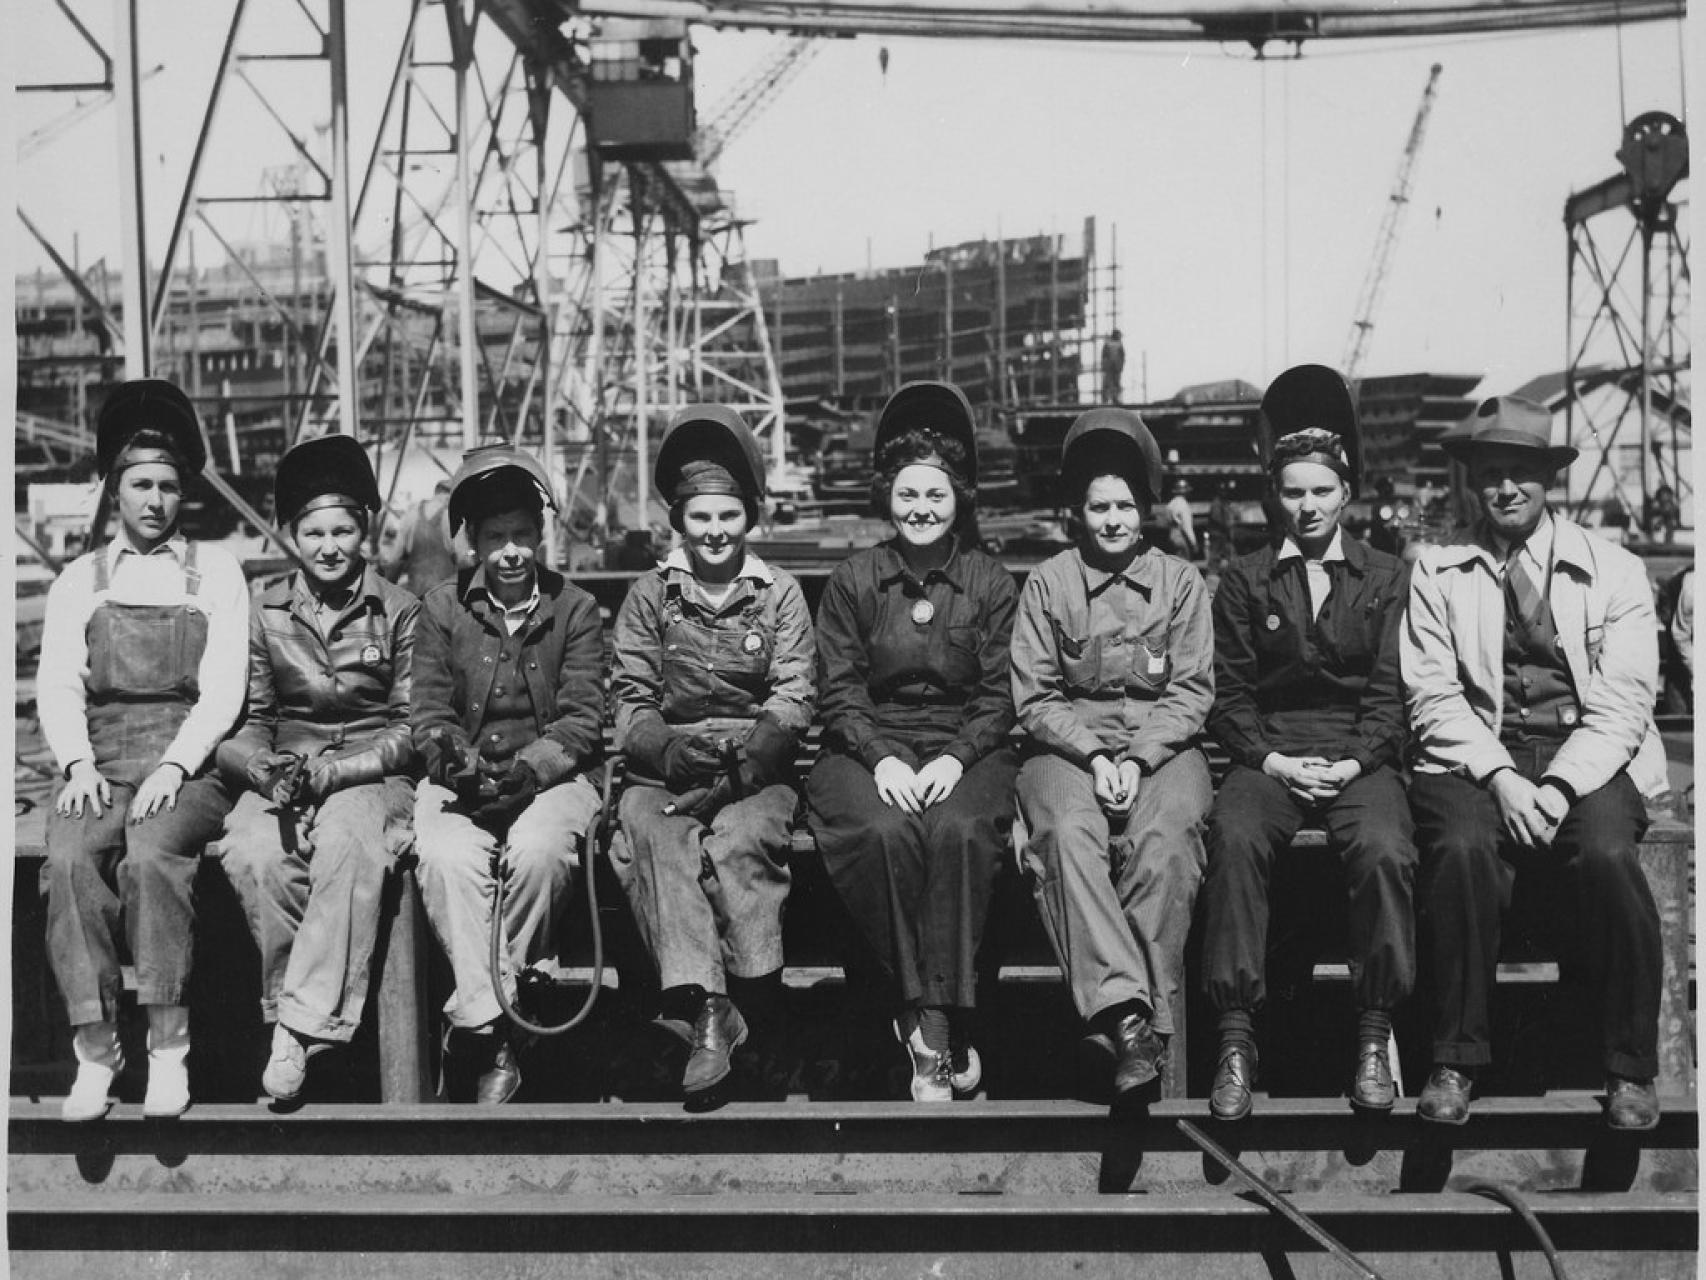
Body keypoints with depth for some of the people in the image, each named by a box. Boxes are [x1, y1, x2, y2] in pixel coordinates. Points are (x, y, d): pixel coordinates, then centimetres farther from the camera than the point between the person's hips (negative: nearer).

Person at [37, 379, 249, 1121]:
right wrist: (78, 766, -13)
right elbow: (57, 685, 6)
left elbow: (222, 689, 1)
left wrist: (173, 767, -14)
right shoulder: (80, 581, 17)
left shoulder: (215, 574, 11)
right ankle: (94, 1046, -25)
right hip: (100, 768, 2)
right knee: (69, 857, -30)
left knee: (153, 852, -33)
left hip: (186, 767, -2)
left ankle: (168, 1046, -26)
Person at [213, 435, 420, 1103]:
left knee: (346, 842, -37)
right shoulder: (264, 613, 11)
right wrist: (267, 769, -13)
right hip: (282, 779, 3)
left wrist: (332, 771, -15)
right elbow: (249, 721, 10)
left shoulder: (400, 611, 3)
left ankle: (304, 1023, -33)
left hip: (374, 776, -2)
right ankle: (295, 1010, -18)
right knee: (253, 854, -31)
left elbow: (410, 728, 0)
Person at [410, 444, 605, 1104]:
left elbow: (582, 717, -1)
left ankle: (477, 1018, -18)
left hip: (552, 773, -1)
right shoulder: (442, 608, 10)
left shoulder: (575, 609, 6)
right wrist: (456, 762, -17)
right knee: (444, 857, -31)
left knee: (537, 852, -34)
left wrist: (528, 768, -18)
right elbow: (428, 712, 4)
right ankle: (494, 1042, -30)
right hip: (461, 776, 1)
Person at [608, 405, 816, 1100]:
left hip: (757, 766, -1)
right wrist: (670, 749, -16)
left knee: (738, 839, -33)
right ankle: (705, 1007, -41)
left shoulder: (780, 593, 10)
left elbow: (793, 701, 1)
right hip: (665, 765, 1)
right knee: (649, 835, -31)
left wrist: (742, 760, -17)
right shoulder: (649, 594, 13)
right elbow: (629, 702, 5)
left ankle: (752, 1001, -29)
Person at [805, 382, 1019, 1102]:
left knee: (958, 830, -34)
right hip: (869, 749, 0)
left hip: (966, 751, 0)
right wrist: (883, 759, -13)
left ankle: (929, 1020, -30)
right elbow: (839, 691, 4)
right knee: (887, 832, -33)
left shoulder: (991, 585, 9)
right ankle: (934, 1031, -27)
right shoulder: (852, 582, 9)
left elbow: (997, 697, 4)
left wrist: (954, 759, -13)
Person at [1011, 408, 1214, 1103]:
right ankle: (1126, 1013, -41)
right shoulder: (1047, 583, 10)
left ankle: (1147, 1018, -31)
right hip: (1069, 745, 0)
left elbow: (1191, 692, 5)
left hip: (1161, 746, 0)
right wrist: (1093, 757, -11)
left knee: (1166, 841, -33)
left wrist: (1138, 760, -11)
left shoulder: (1180, 581, 11)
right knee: (1068, 834, -33)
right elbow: (1034, 698, 5)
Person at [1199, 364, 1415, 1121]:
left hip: (1360, 758, 0)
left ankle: (1375, 1037, -20)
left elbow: (1389, 691, 6)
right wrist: (1272, 760, -8)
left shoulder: (1385, 579, 13)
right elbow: (1230, 695, 9)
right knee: (1234, 838, -33)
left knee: (1386, 851, -33)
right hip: (1268, 754, 0)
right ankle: (1236, 1040, -29)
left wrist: (1353, 763, -10)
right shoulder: (1245, 580, 14)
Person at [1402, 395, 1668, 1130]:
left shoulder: (1614, 572, 8)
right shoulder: (1436, 573, 10)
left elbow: (1622, 704, -2)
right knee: (1463, 849, -32)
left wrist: (1560, 786, -18)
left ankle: (1630, 1070, -15)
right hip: (1476, 758, 0)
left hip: (1590, 760, 0)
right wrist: (1501, 778, -16)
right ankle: (1456, 1062, -18)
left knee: (1607, 854, -31)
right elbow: (1434, 697, 0)